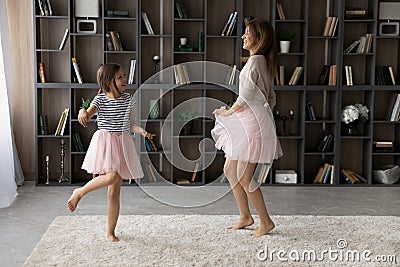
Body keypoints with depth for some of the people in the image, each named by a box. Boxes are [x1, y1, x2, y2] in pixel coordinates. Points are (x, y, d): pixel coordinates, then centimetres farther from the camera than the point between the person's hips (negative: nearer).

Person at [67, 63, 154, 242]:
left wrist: (143, 131, -6)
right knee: (111, 176, -30)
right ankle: (80, 192, -3)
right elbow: (88, 115, -21)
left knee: (115, 191, 6)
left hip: (123, 143, 4)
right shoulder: (100, 99, -5)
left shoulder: (128, 99, 7)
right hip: (104, 141, -4)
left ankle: (111, 232, 17)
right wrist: (82, 112, -44)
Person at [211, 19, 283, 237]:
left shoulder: (254, 61, -13)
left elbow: (246, 95, -17)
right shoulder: (263, 62, 16)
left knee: (244, 177, -6)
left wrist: (229, 112, -3)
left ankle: (266, 222, 7)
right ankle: (245, 216, 22)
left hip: (254, 123, -10)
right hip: (247, 123, 10)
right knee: (229, 169, 14)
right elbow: (271, 98, 19)